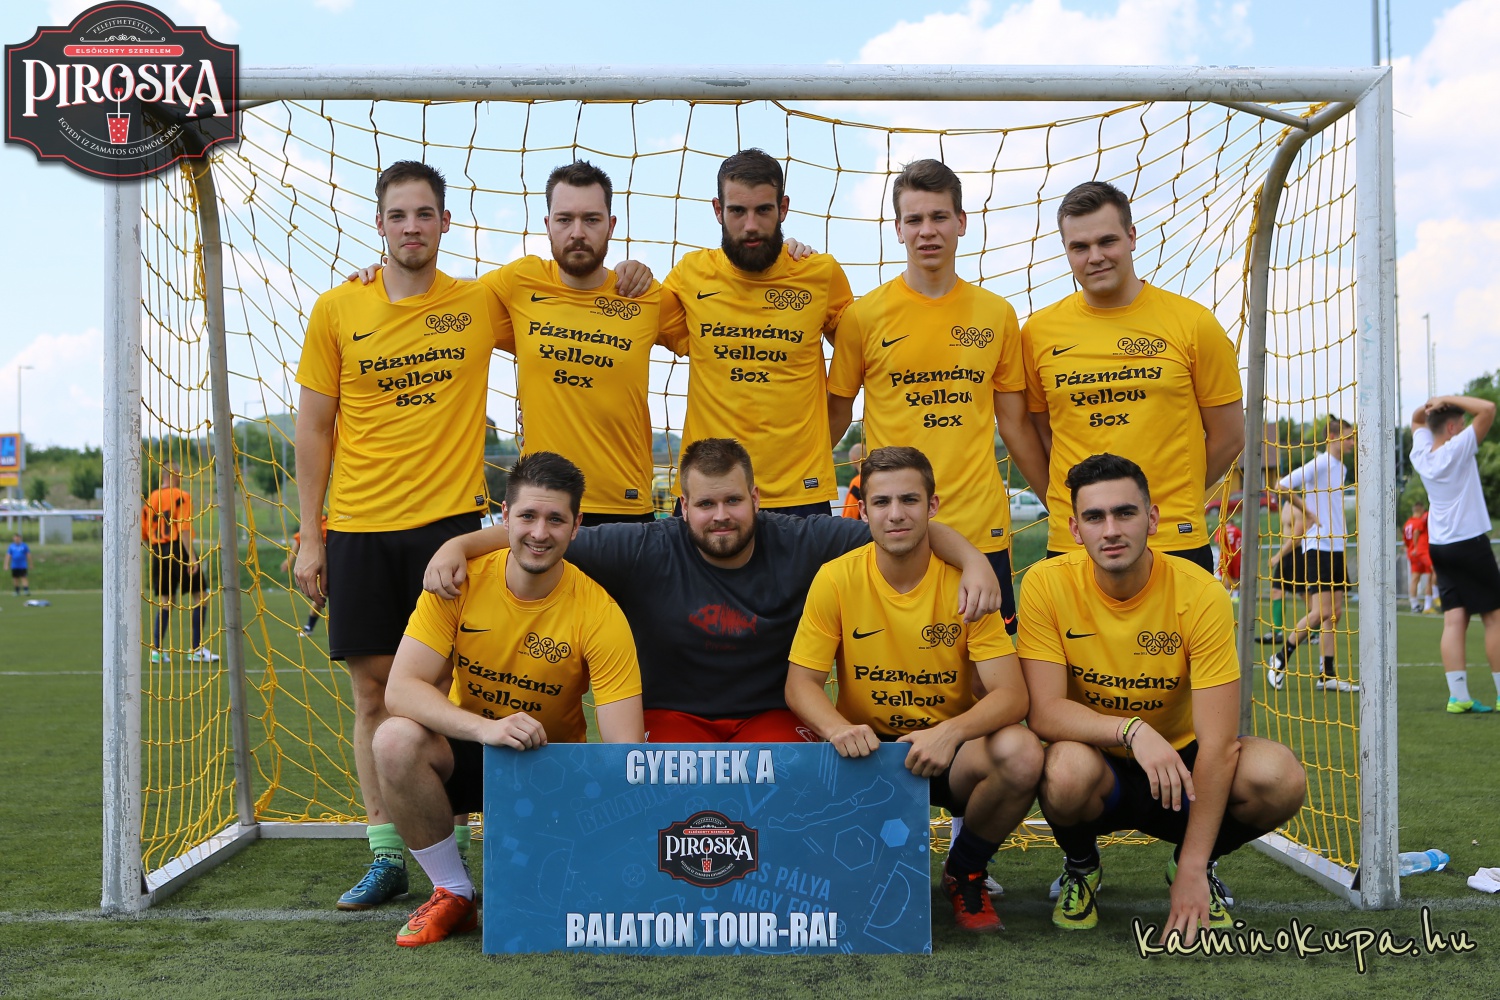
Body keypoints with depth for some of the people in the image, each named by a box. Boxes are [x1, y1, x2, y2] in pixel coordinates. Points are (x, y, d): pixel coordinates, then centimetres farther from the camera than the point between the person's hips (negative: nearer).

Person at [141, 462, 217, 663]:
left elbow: (144, 533, 11)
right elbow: (184, 528, -15)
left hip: (158, 553, 6)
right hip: (178, 548, -6)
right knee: (199, 596, 2)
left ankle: (156, 649, 7)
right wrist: (191, 556, -18)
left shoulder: (150, 499, 12)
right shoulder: (182, 496, -6)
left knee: (165, 601, 13)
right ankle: (197, 648, -1)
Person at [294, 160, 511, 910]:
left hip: (448, 518, -1)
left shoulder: (482, 305, 3)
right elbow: (313, 427, 8)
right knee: (372, 691, 5)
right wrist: (310, 537, 4)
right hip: (357, 527, 1)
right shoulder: (336, 311, 5)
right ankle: (385, 856, 16)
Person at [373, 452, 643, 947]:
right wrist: (486, 727, -39)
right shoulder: (460, 581, -14)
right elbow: (400, 689, -22)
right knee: (396, 739, -30)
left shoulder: (599, 614, -19)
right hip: (467, 755, 2)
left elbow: (623, 749, -21)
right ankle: (454, 895, -9)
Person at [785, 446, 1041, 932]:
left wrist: (949, 732, -34)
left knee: (1021, 753, -31)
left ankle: (964, 872, 1)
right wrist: (838, 728, -31)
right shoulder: (837, 579, -8)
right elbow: (801, 683, -8)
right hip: (867, 749, 0)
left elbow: (1011, 694, -14)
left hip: (949, 749, 0)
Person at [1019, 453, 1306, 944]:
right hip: (1097, 765, -1)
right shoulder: (1046, 585, -16)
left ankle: (1193, 863, 6)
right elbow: (1043, 712, -20)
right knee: (1068, 767, -36)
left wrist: (1193, 871, -24)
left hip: (1179, 764, 1)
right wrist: (1132, 729, -39)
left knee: (1280, 778, -28)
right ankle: (1080, 866, 1)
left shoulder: (1201, 594, -18)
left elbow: (1218, 742, -20)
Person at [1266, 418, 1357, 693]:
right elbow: (1282, 487, -18)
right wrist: (1309, 514, -9)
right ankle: (1280, 658, 3)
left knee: (1335, 612, 5)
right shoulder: (1319, 464, -10)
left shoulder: (1339, 468, 16)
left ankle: (1328, 675, 7)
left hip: (1337, 547, 8)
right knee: (1321, 611, -12)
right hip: (1318, 547, -8)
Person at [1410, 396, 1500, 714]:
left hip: (1439, 545, 6)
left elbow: (1417, 420, 25)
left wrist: (1429, 405, 5)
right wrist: (1449, 399, -10)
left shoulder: (1421, 454, 5)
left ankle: (1458, 695, -8)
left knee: (1454, 620, -1)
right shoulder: (1458, 449, -13)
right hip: (1470, 542, -6)